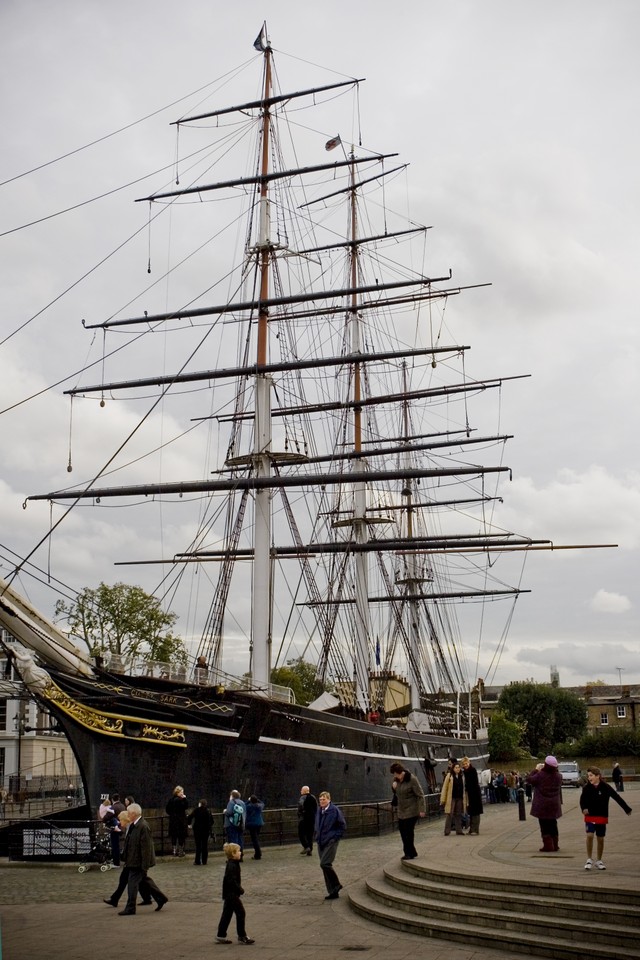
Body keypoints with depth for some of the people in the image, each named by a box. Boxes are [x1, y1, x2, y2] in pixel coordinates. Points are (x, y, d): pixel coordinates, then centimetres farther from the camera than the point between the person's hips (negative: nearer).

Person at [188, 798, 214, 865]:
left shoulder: (197, 810, -5)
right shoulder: (208, 811, 5)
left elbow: (189, 817, -12)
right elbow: (212, 821, 9)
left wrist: (189, 823, 5)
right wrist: (210, 827, 25)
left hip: (198, 829, -3)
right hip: (206, 830, 3)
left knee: (198, 845, 2)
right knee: (205, 845, 9)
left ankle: (198, 861, 1)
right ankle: (204, 861, 9)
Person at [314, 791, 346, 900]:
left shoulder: (335, 810, -10)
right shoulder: (318, 811, 9)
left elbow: (343, 825, -7)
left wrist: (336, 837, -10)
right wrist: (318, 837, 14)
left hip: (331, 842, -7)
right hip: (321, 843, 7)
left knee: (325, 864, -18)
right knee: (325, 866, 7)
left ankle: (336, 885, 0)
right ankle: (333, 892, 15)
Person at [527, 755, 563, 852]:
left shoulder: (540, 775, -19)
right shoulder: (558, 776, -3)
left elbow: (529, 779, -7)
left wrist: (536, 769, 1)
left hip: (542, 805, -5)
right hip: (554, 805, 5)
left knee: (544, 825, 3)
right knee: (553, 824, 17)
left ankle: (548, 845, 0)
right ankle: (555, 845, 22)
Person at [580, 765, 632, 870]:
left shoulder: (605, 787, -9)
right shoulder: (587, 788, -6)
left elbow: (617, 798, -3)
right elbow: (582, 799, -7)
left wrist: (627, 809, 1)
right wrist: (584, 808, -28)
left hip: (602, 817, 0)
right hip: (590, 816, 0)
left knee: (600, 838, 8)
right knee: (590, 835, -15)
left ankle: (599, 861, 24)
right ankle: (589, 860, 0)